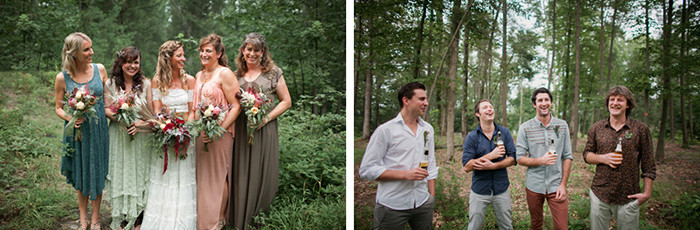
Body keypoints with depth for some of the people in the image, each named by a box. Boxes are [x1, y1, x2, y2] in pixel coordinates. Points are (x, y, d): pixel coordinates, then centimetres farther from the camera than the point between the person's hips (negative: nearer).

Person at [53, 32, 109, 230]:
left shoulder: (99, 69, -4)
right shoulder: (62, 78, -8)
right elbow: (59, 108, 1)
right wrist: (70, 118, -18)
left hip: (98, 130, 1)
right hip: (77, 131, -1)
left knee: (97, 173, 9)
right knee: (81, 175, 13)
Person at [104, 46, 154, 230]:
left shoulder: (145, 83, 0)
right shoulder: (111, 84, 1)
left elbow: (151, 112, 0)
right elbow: (107, 109, 0)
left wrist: (140, 122, -18)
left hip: (141, 136, 0)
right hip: (119, 136, 1)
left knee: (140, 172, 3)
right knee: (120, 172, 5)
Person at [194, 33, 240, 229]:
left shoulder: (225, 74, -10)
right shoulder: (199, 75, 14)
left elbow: (235, 106, -15)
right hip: (201, 133, 7)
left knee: (217, 176, 1)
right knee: (202, 175, 12)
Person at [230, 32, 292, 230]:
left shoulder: (273, 73, 2)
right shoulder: (237, 75, 12)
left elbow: (286, 101, 1)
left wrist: (267, 118, -11)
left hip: (264, 130, -3)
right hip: (241, 130, 3)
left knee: (262, 174, 1)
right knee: (242, 175, 4)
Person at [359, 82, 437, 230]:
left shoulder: (427, 129, 12)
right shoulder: (385, 130, -7)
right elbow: (366, 170, -11)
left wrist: (432, 199, 12)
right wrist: (405, 174, -16)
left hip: (423, 203, 5)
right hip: (392, 206, -5)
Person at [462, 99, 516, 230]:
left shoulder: (504, 132, 1)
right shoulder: (471, 137, -7)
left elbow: (513, 159, -3)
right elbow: (466, 167, -14)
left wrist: (493, 166, -18)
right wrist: (491, 155, -20)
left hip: (501, 189, 2)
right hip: (479, 190, -2)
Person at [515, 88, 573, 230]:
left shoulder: (562, 126, 2)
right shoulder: (525, 128, -2)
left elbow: (567, 157, 2)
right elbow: (519, 158, -4)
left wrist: (563, 184, -5)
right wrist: (541, 161, -21)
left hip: (556, 186, 0)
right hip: (534, 186, 0)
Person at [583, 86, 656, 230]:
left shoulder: (641, 129, 0)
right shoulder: (596, 128, 6)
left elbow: (648, 165, 1)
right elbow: (586, 154, 11)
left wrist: (647, 193, -4)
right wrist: (603, 158, -10)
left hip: (628, 198, -2)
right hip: (599, 195, 2)